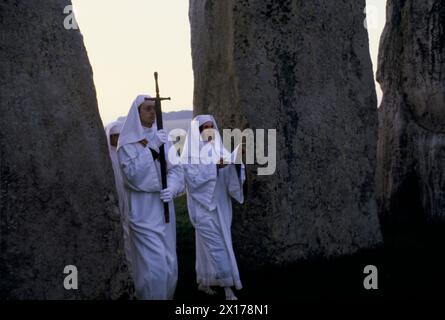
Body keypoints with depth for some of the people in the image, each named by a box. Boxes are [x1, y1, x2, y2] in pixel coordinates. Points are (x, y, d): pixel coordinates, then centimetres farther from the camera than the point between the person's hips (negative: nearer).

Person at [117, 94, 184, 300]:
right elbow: (132, 174, -16)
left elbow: (175, 169, 6)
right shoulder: (127, 143, -5)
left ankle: (165, 296, 22)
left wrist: (172, 189, -13)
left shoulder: (162, 138, 9)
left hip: (163, 207, 5)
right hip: (142, 208, -5)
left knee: (169, 263, 7)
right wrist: (149, 149, -22)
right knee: (153, 264, -11)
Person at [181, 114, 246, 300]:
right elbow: (193, 178, -18)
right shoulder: (190, 154, -7)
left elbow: (232, 175, -4)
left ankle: (204, 282, 25)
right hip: (203, 205, -5)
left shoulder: (220, 150, 6)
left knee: (208, 245, 13)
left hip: (220, 205, 5)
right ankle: (227, 287, -10)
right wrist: (214, 168, -27)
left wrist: (236, 163, -25)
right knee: (217, 246, -10)